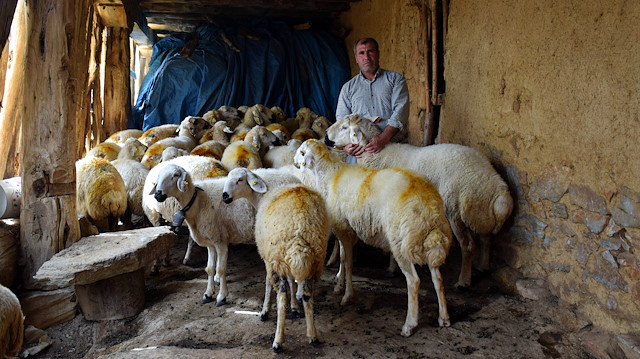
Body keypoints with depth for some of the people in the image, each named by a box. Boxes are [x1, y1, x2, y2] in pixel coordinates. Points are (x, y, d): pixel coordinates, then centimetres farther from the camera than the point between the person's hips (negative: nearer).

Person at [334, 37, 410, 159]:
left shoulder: (395, 79, 13)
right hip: (359, 150, 2)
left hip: (392, 145, -1)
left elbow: (400, 110, -1)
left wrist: (383, 138, -17)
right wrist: (345, 145, -8)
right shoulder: (348, 87, 20)